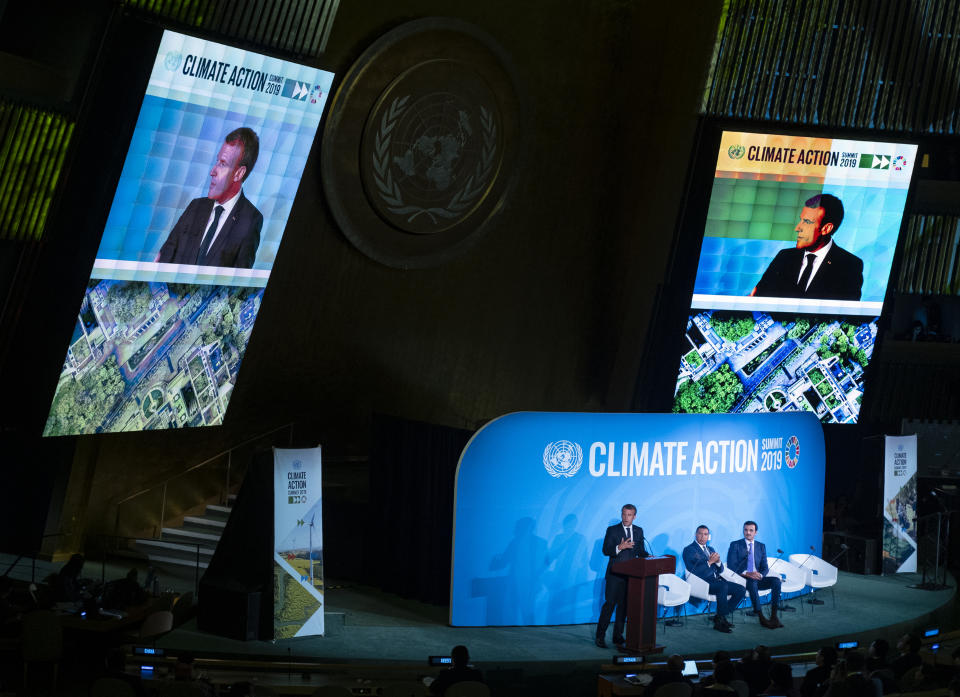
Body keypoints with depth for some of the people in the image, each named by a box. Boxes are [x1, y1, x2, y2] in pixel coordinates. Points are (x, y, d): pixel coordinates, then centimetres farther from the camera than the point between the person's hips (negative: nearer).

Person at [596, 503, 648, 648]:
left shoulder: (639, 531, 11)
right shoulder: (612, 530, -2)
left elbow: (640, 551, 16)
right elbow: (606, 550, -9)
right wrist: (620, 547, -25)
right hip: (615, 574, -4)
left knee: (624, 605, 7)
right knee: (610, 603, -6)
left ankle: (618, 636, 14)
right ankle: (600, 636, 0)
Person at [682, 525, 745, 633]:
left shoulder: (710, 549, 24)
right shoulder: (689, 550, 1)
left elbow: (720, 570, 20)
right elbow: (693, 571, -12)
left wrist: (718, 561, -3)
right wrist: (709, 561, -14)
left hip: (716, 580, 8)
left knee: (741, 589, -9)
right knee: (723, 586, -36)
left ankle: (720, 617, -3)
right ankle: (721, 620, -25)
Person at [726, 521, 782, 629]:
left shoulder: (761, 546, 17)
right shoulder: (735, 545, 4)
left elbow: (765, 567, 12)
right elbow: (731, 566, -6)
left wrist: (760, 575, -13)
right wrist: (746, 573, -22)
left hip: (757, 578, 4)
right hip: (741, 579, -4)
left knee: (776, 580, -22)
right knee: (752, 582, -38)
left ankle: (774, 616, -27)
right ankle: (761, 618, -38)